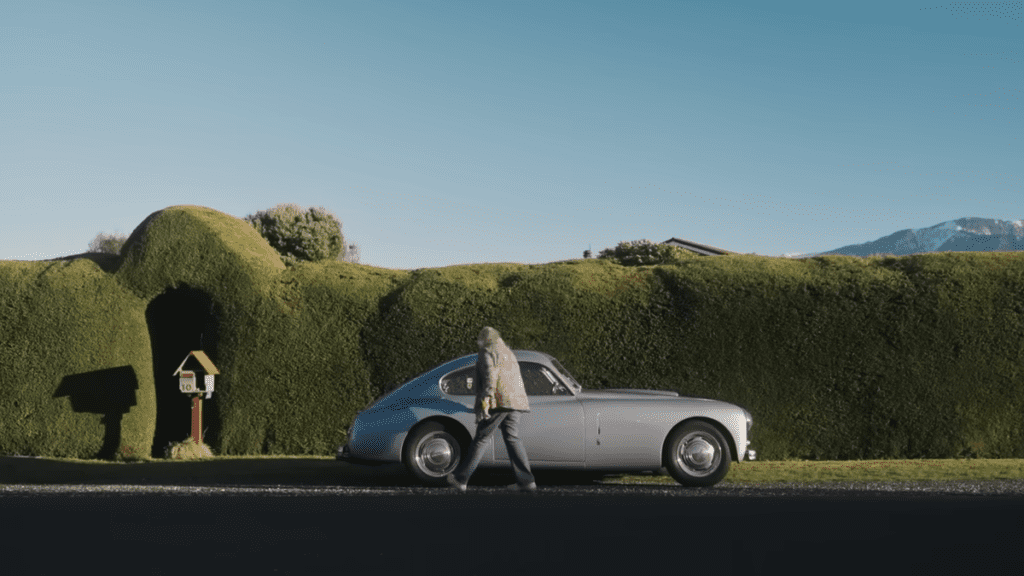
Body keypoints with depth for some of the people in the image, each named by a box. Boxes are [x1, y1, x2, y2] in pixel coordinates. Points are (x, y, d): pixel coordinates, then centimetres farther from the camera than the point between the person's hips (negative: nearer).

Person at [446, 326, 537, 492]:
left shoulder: (487, 353, -1)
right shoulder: (509, 354, 26)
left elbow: (489, 375, -16)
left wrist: (485, 399, -23)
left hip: (498, 403, -8)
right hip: (514, 403, 8)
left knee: (480, 440, -5)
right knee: (513, 440, 6)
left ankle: (461, 479, -1)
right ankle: (526, 481, -2)